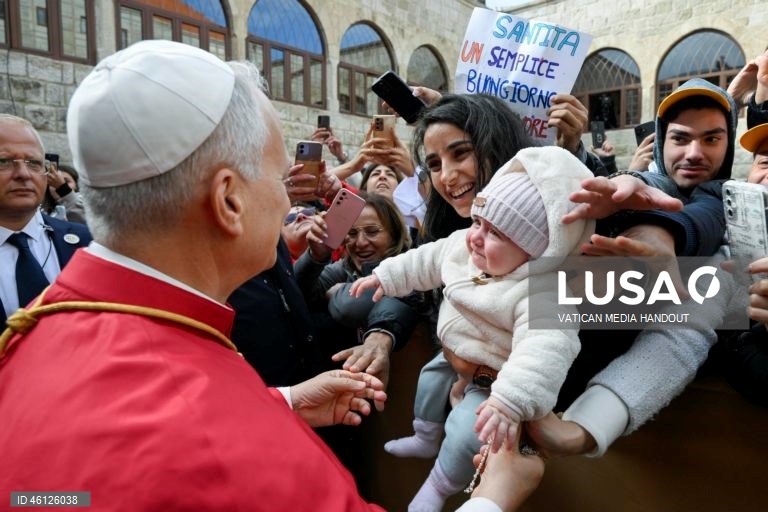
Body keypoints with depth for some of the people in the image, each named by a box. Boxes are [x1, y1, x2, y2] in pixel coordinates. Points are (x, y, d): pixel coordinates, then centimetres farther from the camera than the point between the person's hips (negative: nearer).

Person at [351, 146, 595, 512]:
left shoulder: (543, 294, -37)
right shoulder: (461, 246, -13)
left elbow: (544, 349, -49)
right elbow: (426, 261, 3)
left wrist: (509, 402, -61)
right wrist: (386, 277, 6)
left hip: (491, 380, -8)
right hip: (451, 359, 8)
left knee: (467, 431, -18)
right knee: (429, 381, 24)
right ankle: (425, 440, 52)